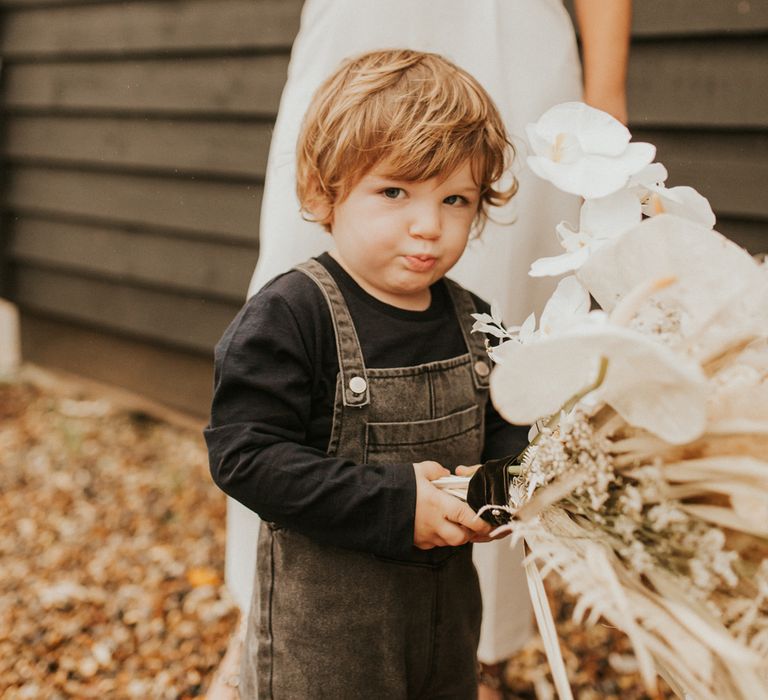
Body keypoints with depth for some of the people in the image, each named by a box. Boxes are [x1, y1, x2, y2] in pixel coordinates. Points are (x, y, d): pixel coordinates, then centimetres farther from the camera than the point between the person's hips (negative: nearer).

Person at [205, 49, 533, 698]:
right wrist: (392, 503, -27)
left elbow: (507, 425, 11)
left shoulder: (471, 321, -1)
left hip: (448, 599, 6)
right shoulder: (288, 316, -20)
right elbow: (245, 455, -25)